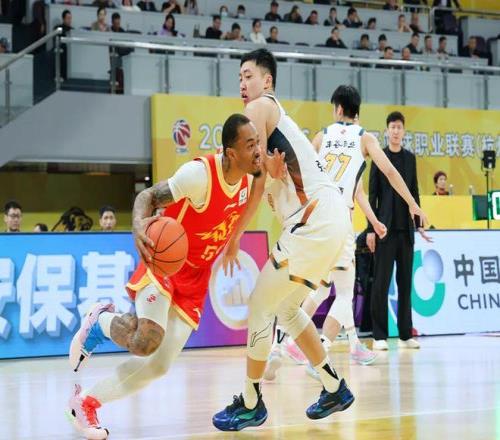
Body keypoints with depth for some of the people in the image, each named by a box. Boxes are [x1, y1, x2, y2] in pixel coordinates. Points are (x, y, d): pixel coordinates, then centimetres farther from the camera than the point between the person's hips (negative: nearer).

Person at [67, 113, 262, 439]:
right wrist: (139, 224, -41)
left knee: (160, 365, 0)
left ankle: (87, 401, 16)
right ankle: (98, 322, 6)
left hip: (196, 277, 7)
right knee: (145, 342, -28)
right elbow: (148, 196, -22)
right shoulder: (200, 173, -26)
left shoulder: (248, 180, -4)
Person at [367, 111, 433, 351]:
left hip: (405, 229, 4)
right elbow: (372, 195, -2)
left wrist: (419, 223, 9)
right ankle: (379, 335, -1)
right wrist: (371, 229, -7)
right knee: (381, 282, -4)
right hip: (385, 228, -4)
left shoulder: (410, 158, 12)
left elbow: (414, 193, 16)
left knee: (405, 281, 6)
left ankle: (406, 334, 10)